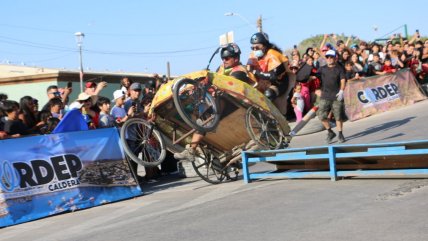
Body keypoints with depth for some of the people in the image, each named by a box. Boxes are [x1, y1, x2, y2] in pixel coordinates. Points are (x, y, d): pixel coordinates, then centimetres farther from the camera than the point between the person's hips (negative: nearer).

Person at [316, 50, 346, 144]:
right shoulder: (322, 69, 13)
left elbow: (343, 80, -3)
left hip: (336, 97, -2)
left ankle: (340, 134, 16)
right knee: (321, 116, -6)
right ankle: (330, 132, 13)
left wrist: (341, 91, -17)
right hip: (325, 97, 2)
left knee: (338, 116, 0)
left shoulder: (339, 69, 5)